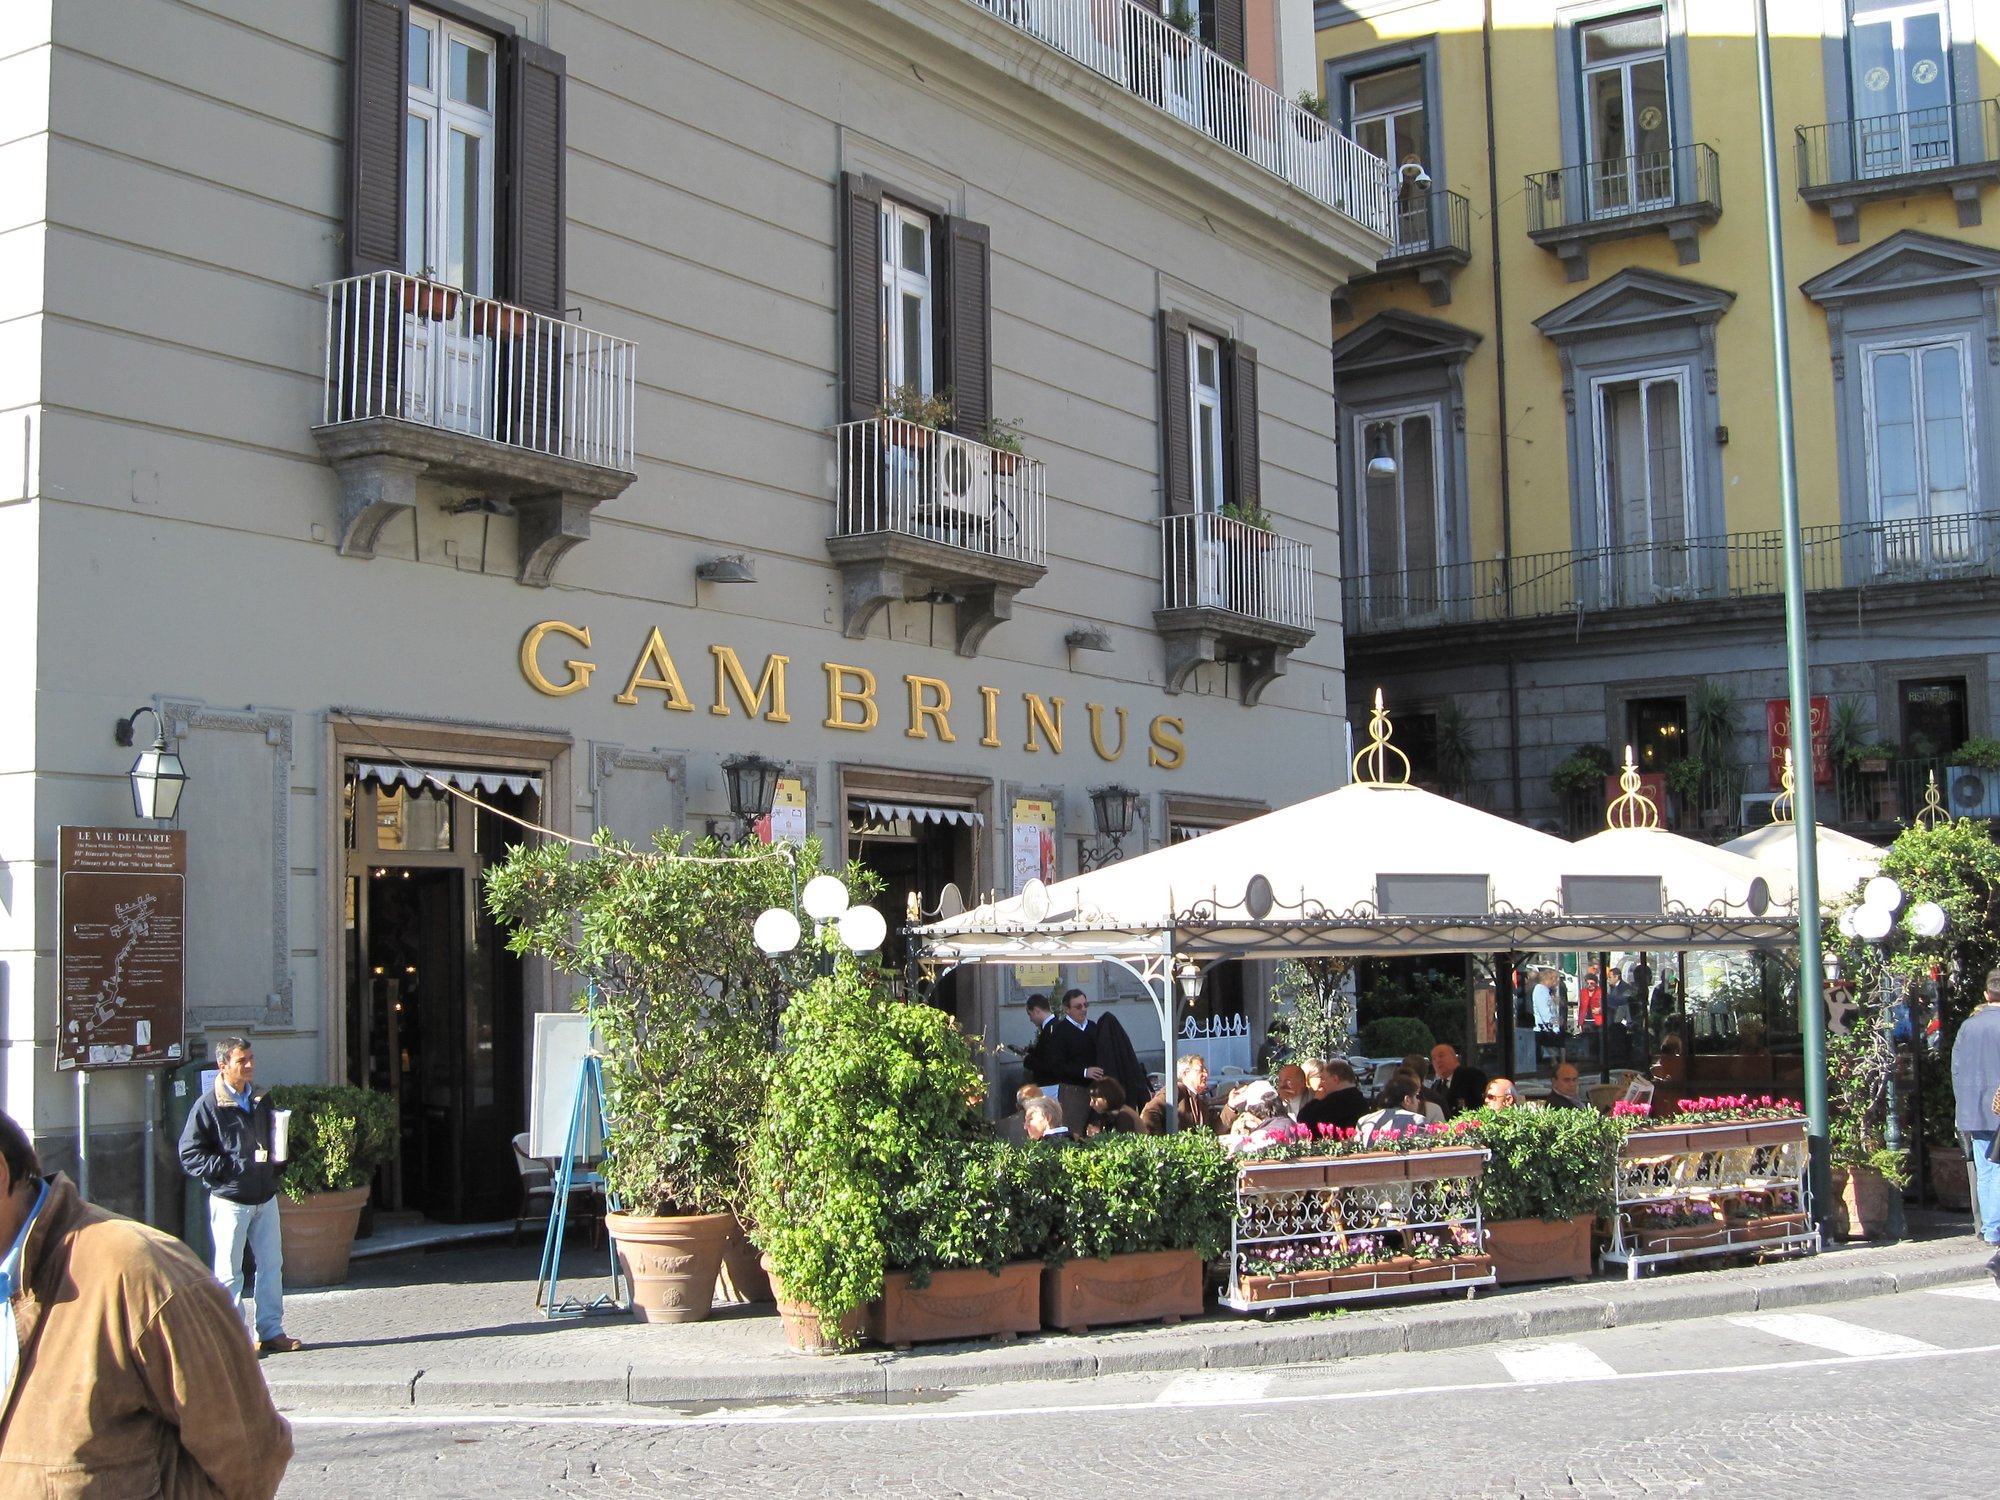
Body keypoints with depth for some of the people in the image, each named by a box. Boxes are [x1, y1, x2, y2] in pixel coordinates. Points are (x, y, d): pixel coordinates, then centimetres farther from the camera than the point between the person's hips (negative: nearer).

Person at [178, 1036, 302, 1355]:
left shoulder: (261, 1099, 9)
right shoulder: (208, 1106, -10)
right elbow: (190, 1156, -12)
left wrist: (274, 1166, 3)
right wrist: (236, 1166, -19)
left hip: (265, 1198, 6)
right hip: (229, 1200, -6)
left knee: (271, 1264, 9)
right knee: (228, 1272, 2)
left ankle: (271, 1332, 18)